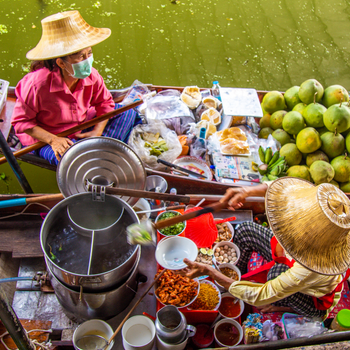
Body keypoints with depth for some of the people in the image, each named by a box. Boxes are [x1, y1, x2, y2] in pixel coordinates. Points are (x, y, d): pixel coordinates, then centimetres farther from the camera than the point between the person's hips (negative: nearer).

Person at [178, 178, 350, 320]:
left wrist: (210, 272, -34)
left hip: (315, 302, -5)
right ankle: (237, 276, 23)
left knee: (279, 270, -38)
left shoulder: (308, 270, -47)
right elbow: (286, 189, -15)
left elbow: (259, 297, -35)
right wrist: (246, 191, -32)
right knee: (245, 230, -5)